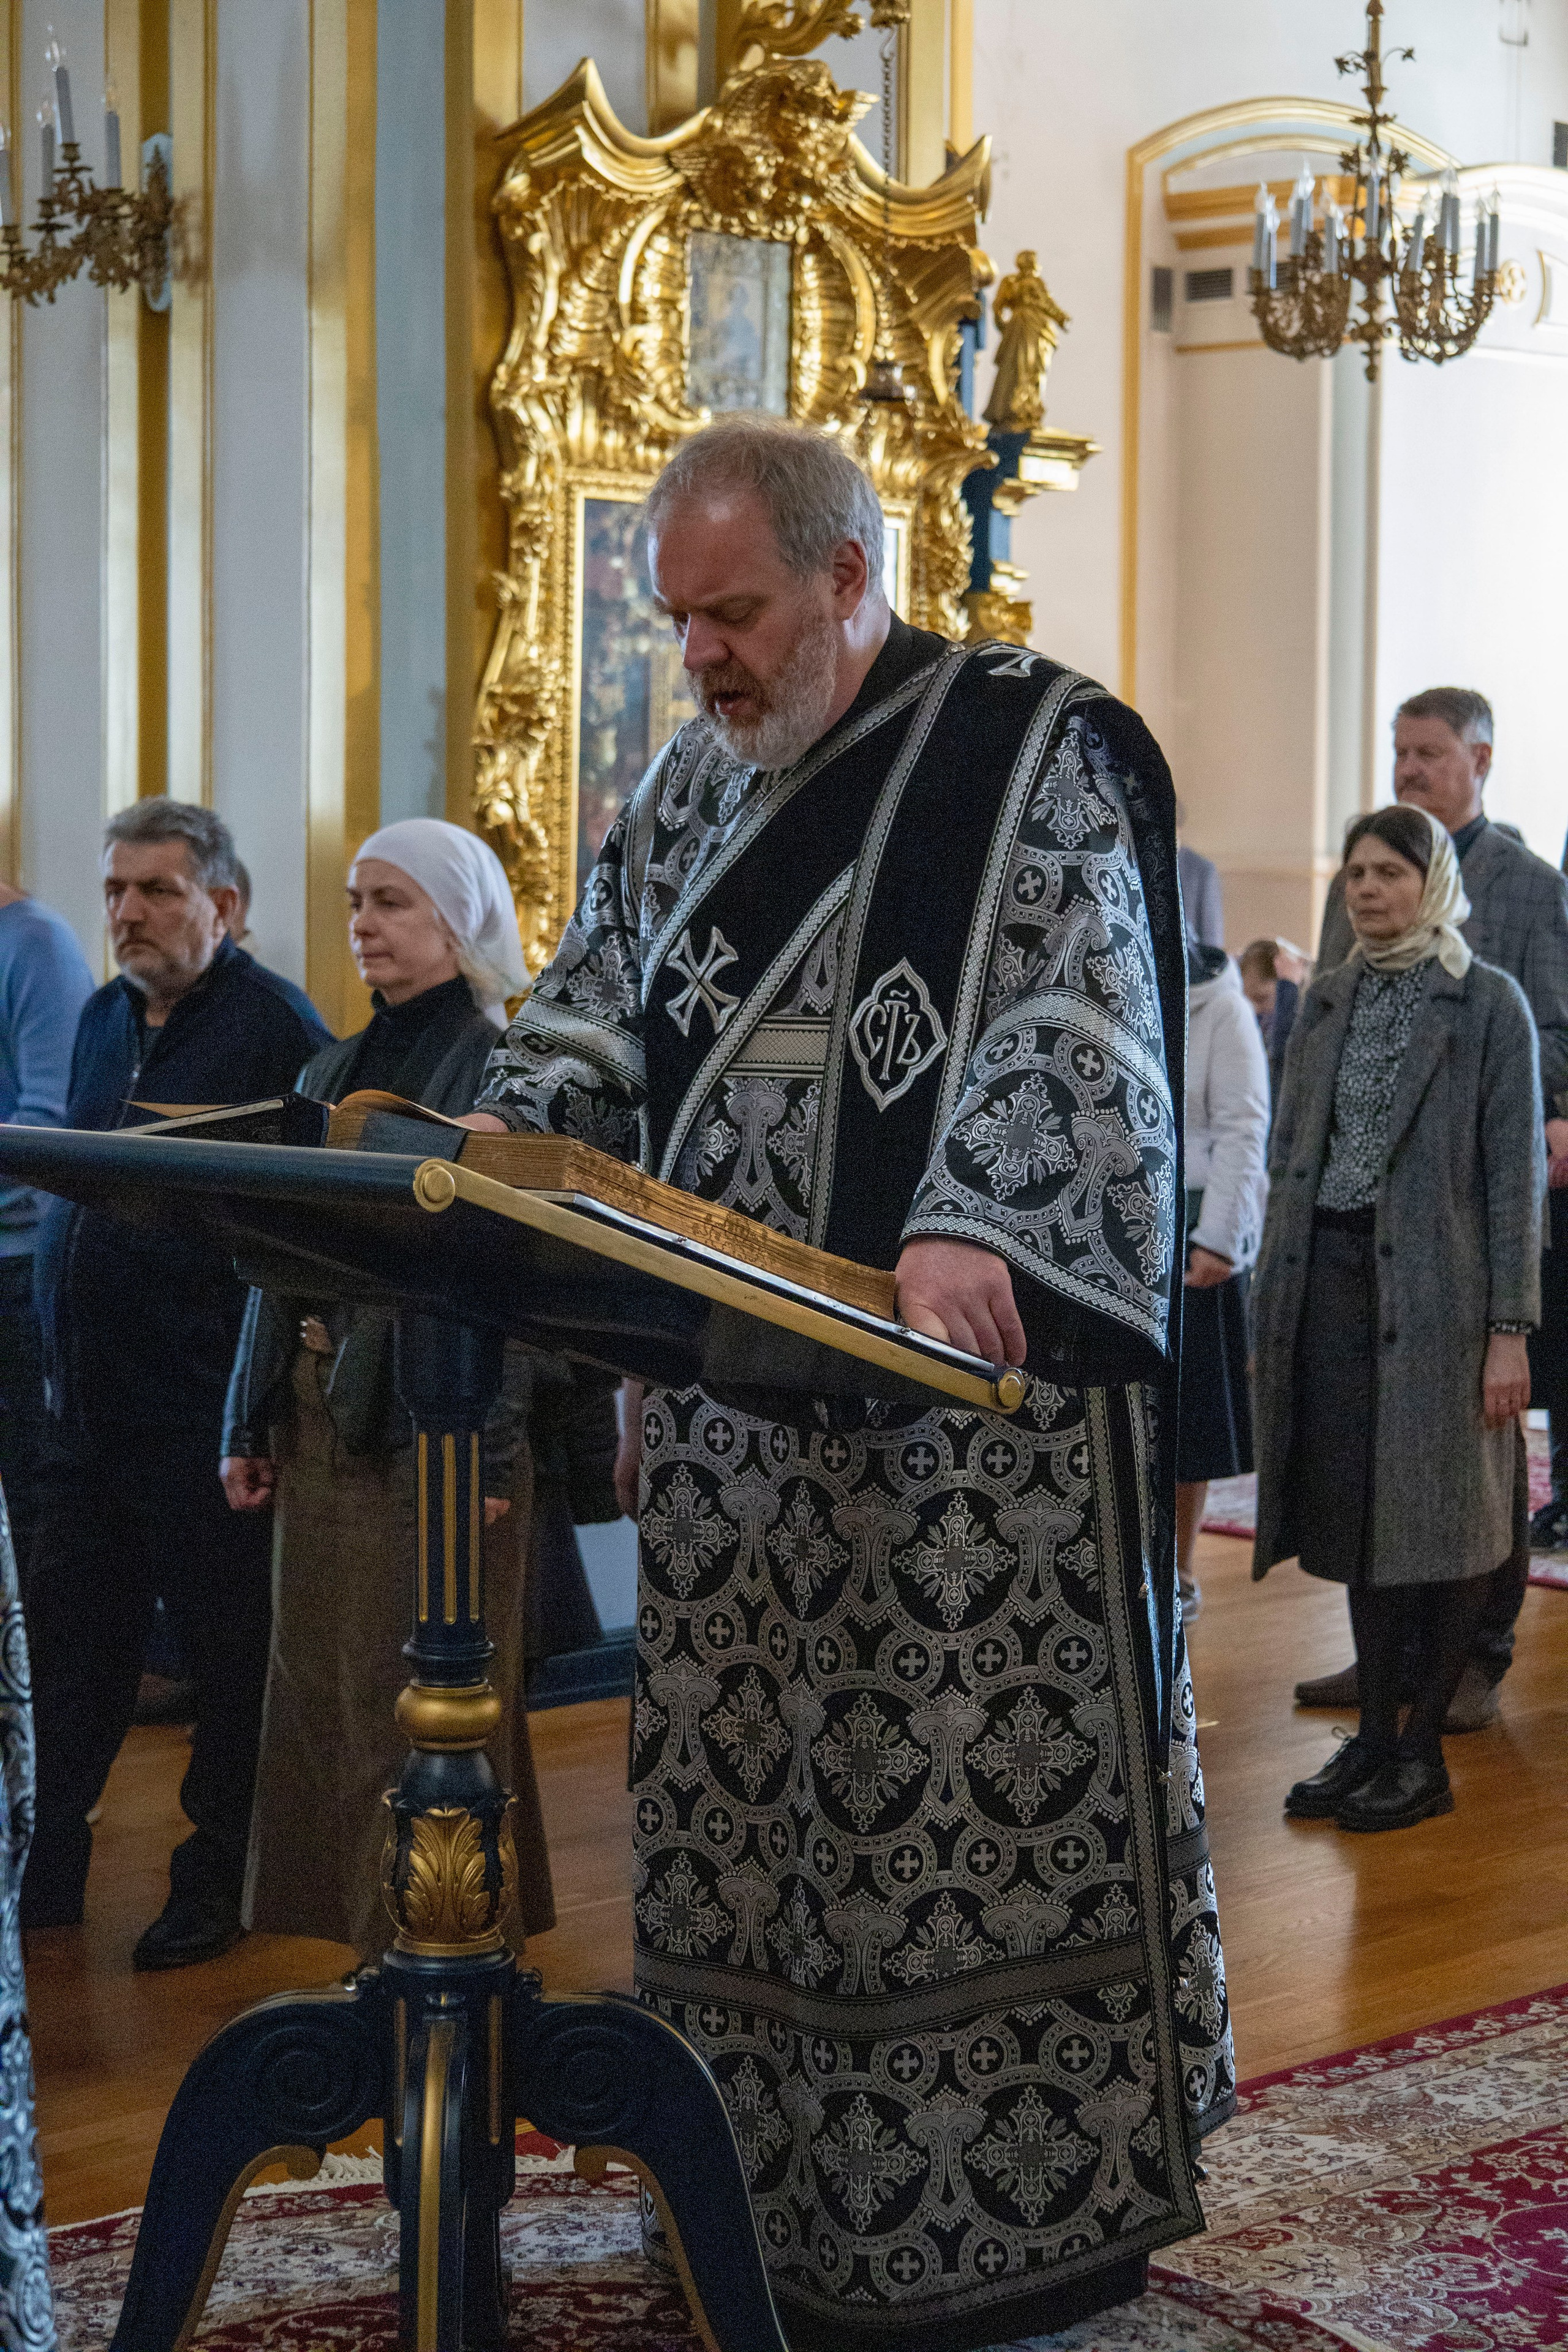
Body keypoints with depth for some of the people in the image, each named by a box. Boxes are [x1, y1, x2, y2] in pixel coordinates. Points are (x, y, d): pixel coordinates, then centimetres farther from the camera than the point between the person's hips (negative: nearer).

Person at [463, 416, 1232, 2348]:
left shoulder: (1037, 753, -4)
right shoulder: (688, 791, 16)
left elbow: (1076, 1027, -15)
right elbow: (596, 1016, 20)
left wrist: (971, 1228, -32)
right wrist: (496, 1138, -1)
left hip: (975, 1395, -6)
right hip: (734, 1396, 6)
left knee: (975, 1807, -3)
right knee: (738, 1816, 9)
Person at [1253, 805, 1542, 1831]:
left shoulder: (1489, 1002, -3)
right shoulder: (1330, 999, 13)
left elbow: (1514, 1172, -6)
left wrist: (1510, 1329, -11)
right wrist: (1272, 1305, 10)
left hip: (1435, 1286, -5)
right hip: (1332, 1282, 5)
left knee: (1441, 1526, 0)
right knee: (1360, 1518, 8)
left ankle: (1423, 1753, 8)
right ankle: (1374, 1740, 16)